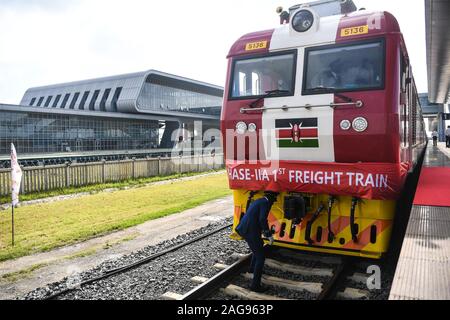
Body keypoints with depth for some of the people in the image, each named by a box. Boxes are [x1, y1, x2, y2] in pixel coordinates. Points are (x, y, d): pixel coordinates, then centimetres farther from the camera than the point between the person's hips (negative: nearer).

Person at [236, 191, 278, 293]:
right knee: (260, 257, -1)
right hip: (251, 232, -10)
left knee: (258, 247, 34)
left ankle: (253, 268, 53)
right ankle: (255, 285, 2)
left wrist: (262, 231, 40)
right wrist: (269, 235, -16)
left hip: (245, 229, 10)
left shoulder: (258, 201, 18)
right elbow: (262, 219, -23)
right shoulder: (266, 203, -10)